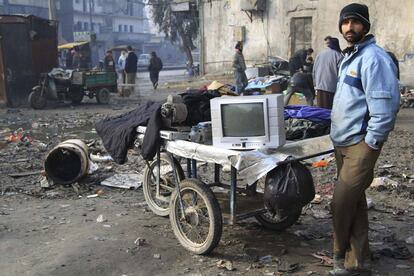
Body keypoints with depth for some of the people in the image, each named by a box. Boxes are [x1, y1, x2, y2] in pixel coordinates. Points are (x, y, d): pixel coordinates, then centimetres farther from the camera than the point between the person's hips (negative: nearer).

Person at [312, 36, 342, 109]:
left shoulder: (319, 54, 7)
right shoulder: (338, 55, -9)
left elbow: (314, 71, 13)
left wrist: (316, 85, 23)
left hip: (319, 88, 5)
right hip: (332, 89, -5)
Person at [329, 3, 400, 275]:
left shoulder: (373, 58, -15)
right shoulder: (350, 57, 16)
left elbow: (386, 106, -21)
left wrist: (369, 144, -18)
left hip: (360, 145, -9)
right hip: (343, 142, 9)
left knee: (342, 202, -6)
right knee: (354, 201, 12)